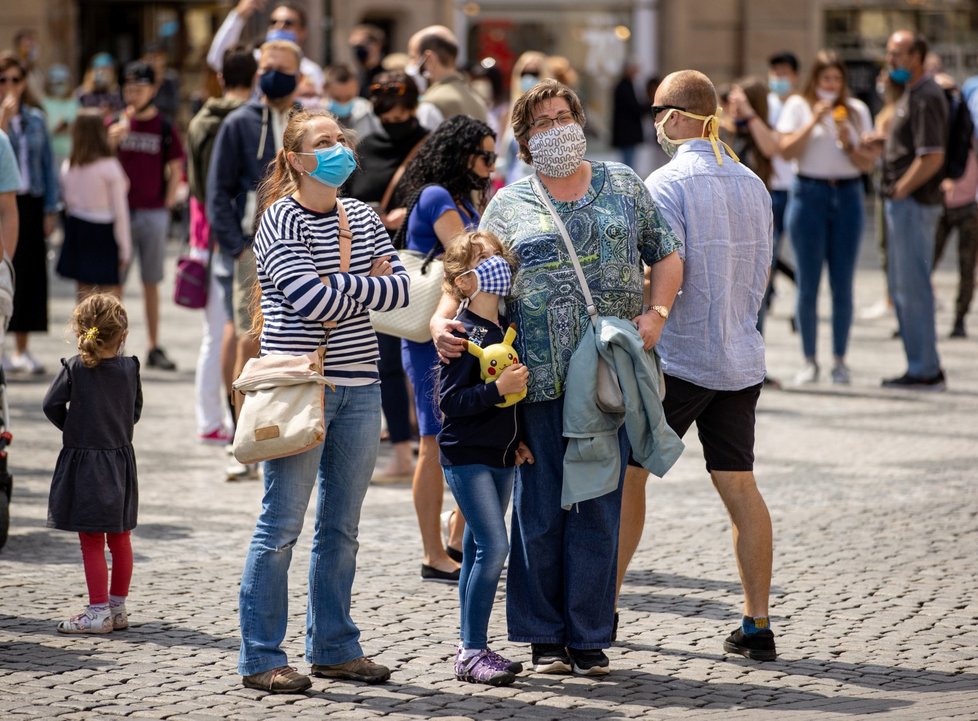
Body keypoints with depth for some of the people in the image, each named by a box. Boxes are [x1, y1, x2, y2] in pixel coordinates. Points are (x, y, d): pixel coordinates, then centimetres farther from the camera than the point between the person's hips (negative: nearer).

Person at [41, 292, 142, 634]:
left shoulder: (74, 368, -11)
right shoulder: (129, 368, 0)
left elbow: (51, 405, -9)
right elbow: (135, 410, 8)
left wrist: (70, 427, 8)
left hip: (83, 461, -4)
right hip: (121, 458, 4)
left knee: (92, 541, -2)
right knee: (120, 539, 13)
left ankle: (98, 612, -3)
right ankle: (118, 608, 20)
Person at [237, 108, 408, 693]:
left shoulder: (362, 217, 12)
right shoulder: (282, 219, -7)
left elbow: (401, 288, 1)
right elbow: (311, 300, -20)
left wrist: (340, 285, -13)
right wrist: (366, 285, -6)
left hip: (359, 385, 6)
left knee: (342, 527, 12)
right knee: (282, 524, -4)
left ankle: (335, 647, 21)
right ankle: (261, 659, 0)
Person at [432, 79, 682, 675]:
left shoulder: (623, 186, 12)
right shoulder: (509, 206, 9)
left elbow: (666, 256, 14)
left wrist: (656, 314, -2)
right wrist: (442, 319, -12)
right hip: (539, 378, 0)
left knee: (598, 505, 1)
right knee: (540, 507, 2)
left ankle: (589, 637, 8)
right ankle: (545, 637, 12)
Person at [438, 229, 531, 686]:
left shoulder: (506, 329, 10)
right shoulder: (464, 334, -15)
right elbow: (450, 400, -20)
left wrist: (516, 440, 17)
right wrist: (498, 389, -28)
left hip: (499, 456, 9)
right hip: (466, 455, -8)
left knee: (478, 551, 13)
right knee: (494, 547, -14)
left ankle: (471, 647, 19)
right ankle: (472, 652, -10)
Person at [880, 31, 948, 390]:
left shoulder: (925, 98, -15)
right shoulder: (909, 94, 16)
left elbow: (932, 158, -22)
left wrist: (900, 191, -16)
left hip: (914, 204, -11)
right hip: (901, 203, 11)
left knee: (912, 287, -7)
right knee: (901, 286, 14)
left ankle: (925, 371, -2)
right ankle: (923, 366, 20)